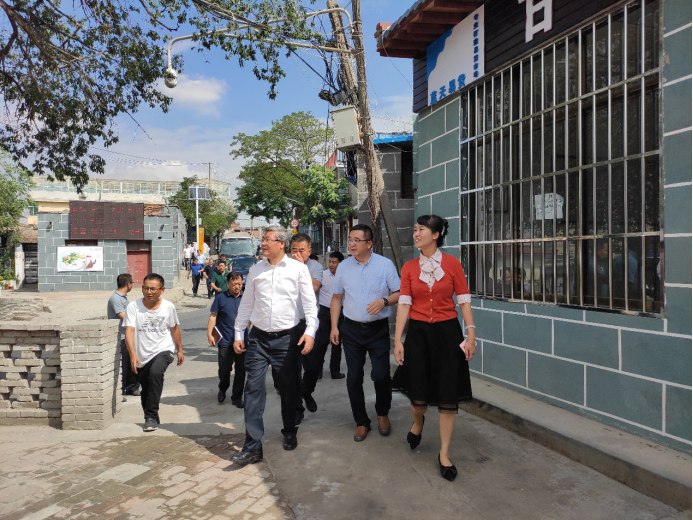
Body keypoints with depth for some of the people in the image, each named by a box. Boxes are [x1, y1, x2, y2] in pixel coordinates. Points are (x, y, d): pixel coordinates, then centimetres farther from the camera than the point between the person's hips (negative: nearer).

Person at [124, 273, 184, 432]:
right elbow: (129, 330, -18)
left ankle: (151, 417, -22)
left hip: (163, 351, -2)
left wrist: (180, 350, 18)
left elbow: (174, 328, 11)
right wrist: (133, 354, -31)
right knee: (145, 390, 12)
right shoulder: (133, 307, -9)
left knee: (155, 373, -30)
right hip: (141, 356, 2)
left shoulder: (168, 307, -4)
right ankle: (152, 418, 38)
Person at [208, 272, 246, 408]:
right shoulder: (221, 298, -1)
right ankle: (222, 390, 34)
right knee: (224, 369, 5)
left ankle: (237, 397, 19)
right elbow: (213, 316, -1)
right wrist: (209, 334, -10)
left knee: (241, 370, 6)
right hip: (225, 341, -2)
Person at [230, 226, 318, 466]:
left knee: (289, 389, 11)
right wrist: (238, 334, 9)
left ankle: (289, 433, 33)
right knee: (254, 388, -4)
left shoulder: (298, 268, -2)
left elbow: (309, 302, -6)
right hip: (258, 338, 2)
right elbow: (246, 304, 12)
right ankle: (252, 446, 0)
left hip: (287, 338, -2)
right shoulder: (255, 270, 7)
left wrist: (310, 331, -17)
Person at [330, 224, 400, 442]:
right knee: (354, 378, 5)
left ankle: (382, 413, 24)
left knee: (381, 375, -6)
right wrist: (334, 326, 4)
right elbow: (336, 297, 10)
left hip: (378, 329, -2)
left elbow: (399, 293, 0)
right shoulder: (343, 267, 5)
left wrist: (384, 301, -19)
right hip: (352, 330, 3)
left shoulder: (385, 264, -3)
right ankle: (361, 422, 23)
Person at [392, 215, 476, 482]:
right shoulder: (409, 267, 2)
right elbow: (404, 303, -1)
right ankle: (418, 422, 42)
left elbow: (464, 300, -3)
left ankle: (444, 455, 18)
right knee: (418, 396, 6)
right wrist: (397, 340, -6)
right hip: (418, 332, 1)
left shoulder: (452, 263, -3)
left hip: (447, 332, -1)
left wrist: (471, 335, -9)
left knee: (448, 397, 3)